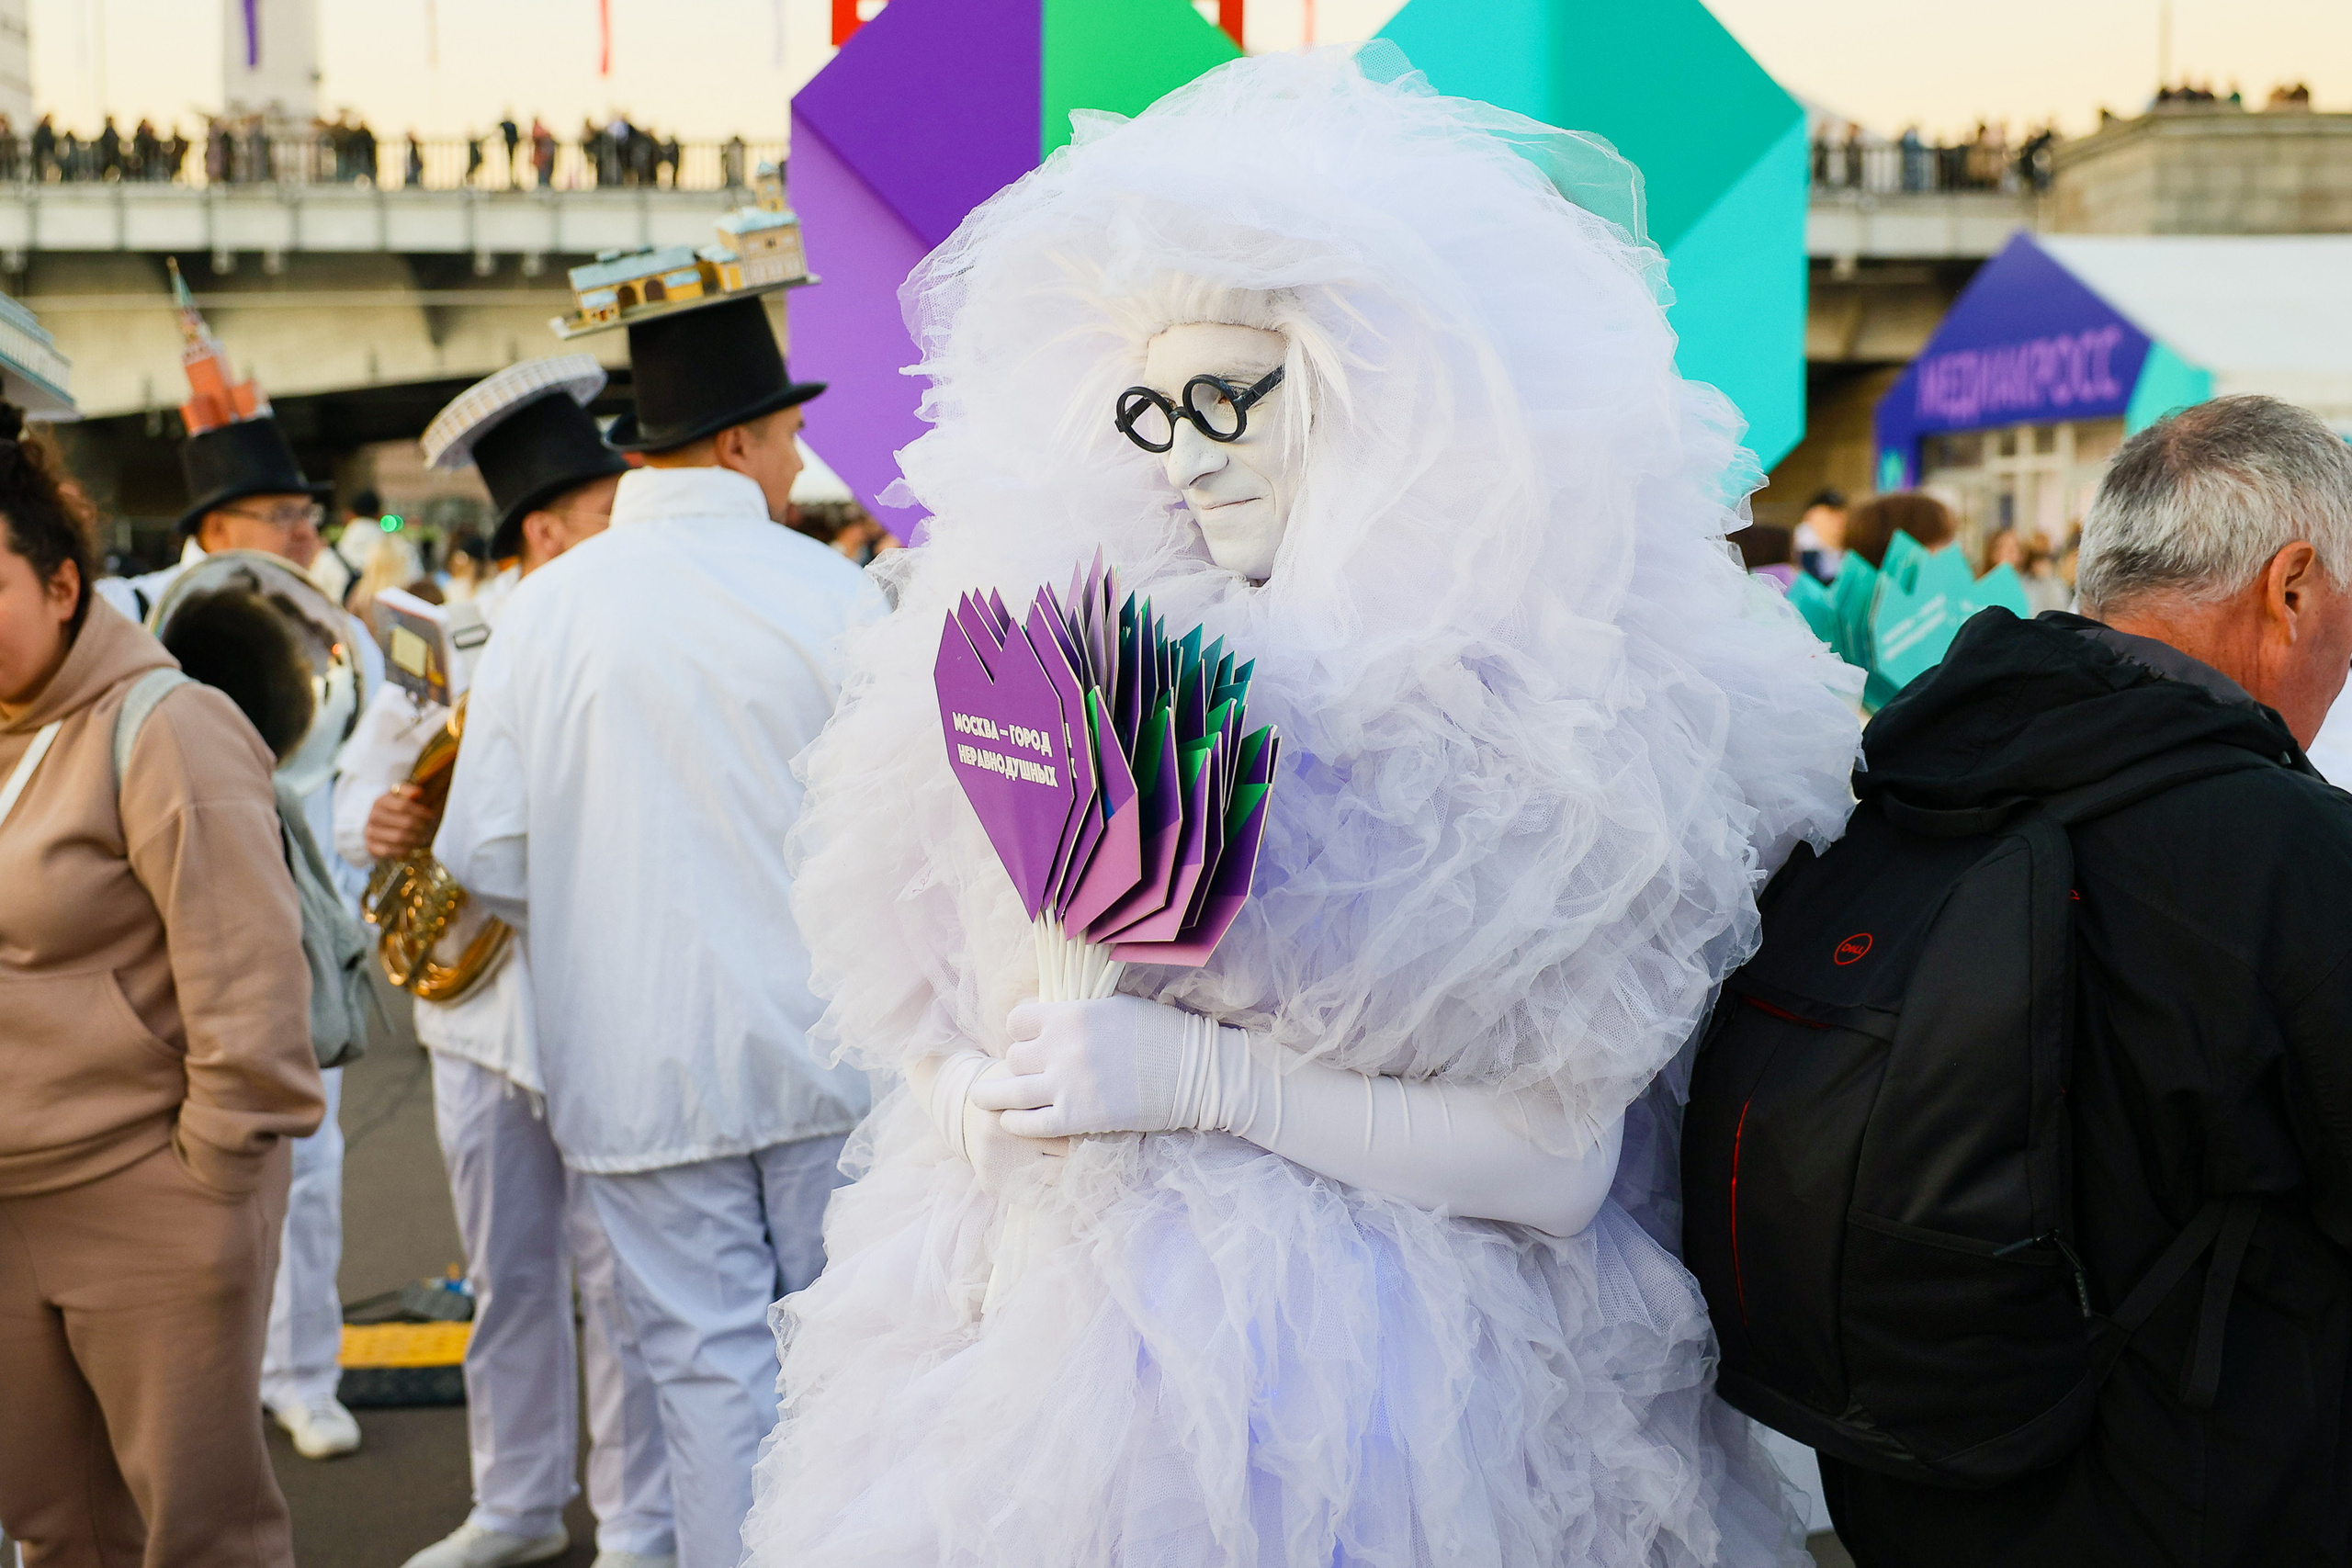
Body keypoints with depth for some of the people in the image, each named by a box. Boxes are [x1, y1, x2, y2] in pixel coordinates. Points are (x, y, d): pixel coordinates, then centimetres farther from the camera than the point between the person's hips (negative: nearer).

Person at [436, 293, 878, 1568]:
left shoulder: (547, 605, -4)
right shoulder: (828, 590, -7)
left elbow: (485, 860, -3)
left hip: (642, 1066, 0)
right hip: (824, 1048, 0)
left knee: (711, 1369, 7)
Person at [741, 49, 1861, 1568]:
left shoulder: (1538, 701, -9)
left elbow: (1560, 1164, -14)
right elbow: (941, 1019, 11)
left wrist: (1201, 1074, -20)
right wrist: (977, 1101, -12)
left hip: (1364, 1385, -4)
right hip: (1045, 1340, 5)